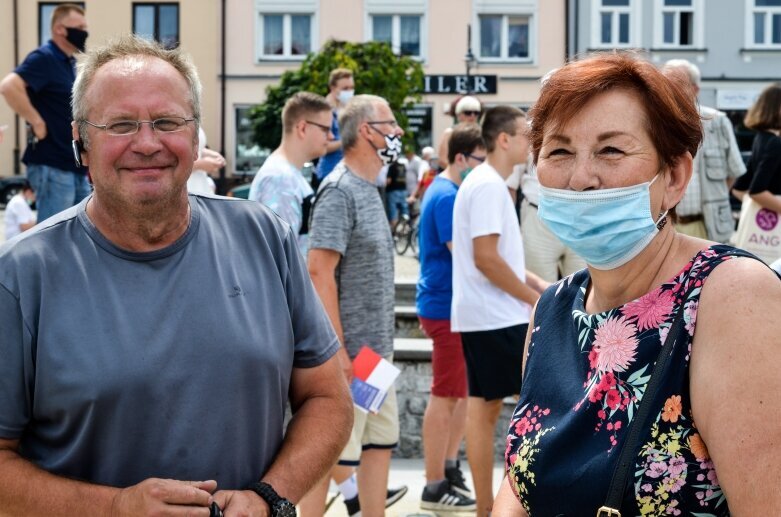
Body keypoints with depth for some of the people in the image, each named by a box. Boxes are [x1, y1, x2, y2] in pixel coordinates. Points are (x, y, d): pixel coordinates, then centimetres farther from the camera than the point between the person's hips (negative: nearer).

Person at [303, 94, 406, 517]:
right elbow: (319, 269, -21)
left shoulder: (368, 189, 14)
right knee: (332, 448, -2)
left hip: (376, 347, 9)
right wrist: (336, 347, -23)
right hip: (349, 350, -9)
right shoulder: (340, 190, -15)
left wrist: (382, 340, 19)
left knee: (381, 439, 14)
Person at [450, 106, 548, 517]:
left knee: (483, 407, 9)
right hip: (498, 317, -10)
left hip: (477, 317, 10)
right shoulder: (489, 186, -15)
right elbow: (486, 258, -21)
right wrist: (536, 299, -13)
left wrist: (538, 284, 13)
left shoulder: (482, 182, 16)